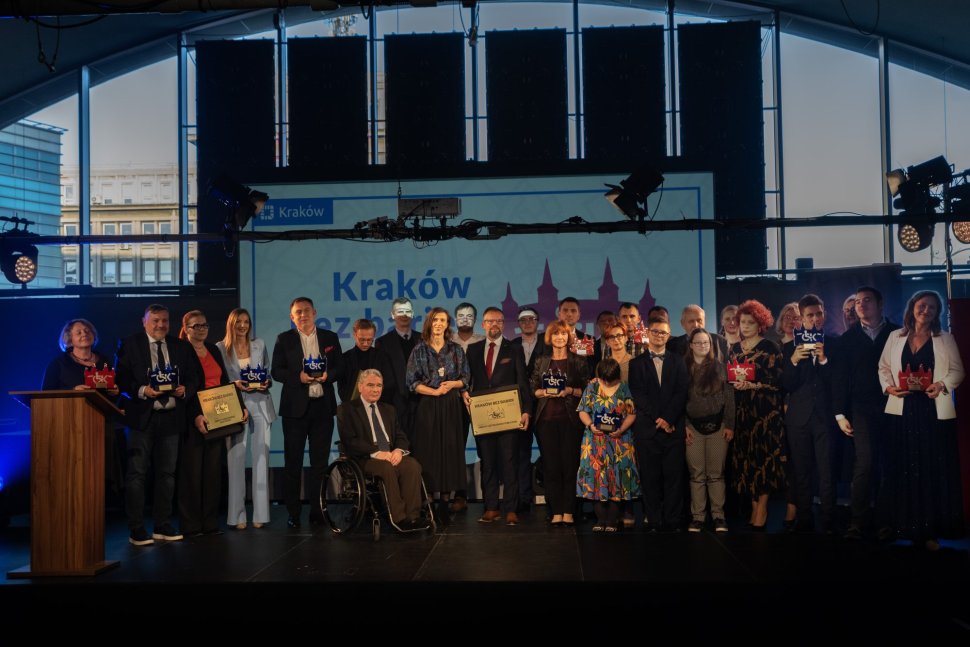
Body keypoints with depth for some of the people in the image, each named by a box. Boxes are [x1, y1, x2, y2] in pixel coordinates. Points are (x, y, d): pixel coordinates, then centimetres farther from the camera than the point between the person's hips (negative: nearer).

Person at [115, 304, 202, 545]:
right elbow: (120, 378, -4)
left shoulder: (182, 347, 11)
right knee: (136, 473, -3)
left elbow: (195, 377, 11)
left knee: (167, 473, 9)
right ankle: (136, 530, 4)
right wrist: (141, 391, -18)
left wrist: (185, 389, -9)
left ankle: (163, 526, 18)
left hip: (171, 417, 4)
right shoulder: (129, 344, 2)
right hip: (141, 417, -3)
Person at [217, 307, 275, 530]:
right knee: (236, 458, -5)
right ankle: (237, 516, 1)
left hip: (260, 405, 2)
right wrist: (234, 385, -13)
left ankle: (260, 514, 7)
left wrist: (266, 383, -7)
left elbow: (268, 372, 14)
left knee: (261, 458, 2)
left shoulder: (259, 344, 12)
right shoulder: (221, 348, 4)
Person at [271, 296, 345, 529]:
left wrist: (327, 375, -12)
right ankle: (293, 513, 8)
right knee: (292, 462, 1)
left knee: (320, 462, 5)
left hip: (323, 406, 2)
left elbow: (340, 368, 9)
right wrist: (299, 377, -16)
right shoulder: (284, 339, 5)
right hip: (295, 407, -1)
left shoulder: (330, 338, 10)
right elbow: (277, 371, 0)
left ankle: (317, 511, 12)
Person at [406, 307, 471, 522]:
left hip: (452, 407, 2)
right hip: (427, 407, -1)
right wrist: (434, 391, -11)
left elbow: (466, 378, 9)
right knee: (427, 451, -3)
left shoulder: (456, 350, 9)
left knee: (450, 451, 0)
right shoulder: (419, 350, 4)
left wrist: (452, 384, -10)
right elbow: (412, 382, 0)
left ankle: (445, 501, 6)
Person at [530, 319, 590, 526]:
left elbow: (587, 390, 4)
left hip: (570, 418, -2)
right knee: (550, 464, 0)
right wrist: (545, 392, -9)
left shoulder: (579, 362, 6)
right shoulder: (541, 362, 12)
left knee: (570, 463, -3)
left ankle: (568, 511, 3)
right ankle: (555, 512, 4)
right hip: (547, 418, 2)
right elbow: (533, 390, 10)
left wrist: (570, 391, -12)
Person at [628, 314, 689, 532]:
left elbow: (681, 394, 3)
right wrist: (657, 419, -10)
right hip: (646, 428, -1)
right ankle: (653, 521, 5)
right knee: (650, 477, 0)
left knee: (674, 476, -1)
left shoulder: (678, 362, 14)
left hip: (673, 428, 1)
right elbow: (638, 395, 0)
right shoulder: (637, 363, 10)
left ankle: (672, 521, 4)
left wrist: (668, 418, -10)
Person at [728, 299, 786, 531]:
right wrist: (734, 383, -2)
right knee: (745, 458, 3)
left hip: (765, 410, -5)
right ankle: (754, 506, 10)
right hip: (741, 410, 5)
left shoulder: (770, 348, -3)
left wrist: (752, 385, -19)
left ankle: (762, 508, 1)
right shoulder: (735, 348, 13)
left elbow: (776, 381, -9)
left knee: (763, 457, -5)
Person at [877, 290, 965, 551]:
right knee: (900, 468, 4)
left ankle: (929, 530, 5)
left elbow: (957, 371, 5)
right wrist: (889, 387, -7)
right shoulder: (896, 337, 9)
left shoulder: (945, 339, 6)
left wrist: (942, 385, -14)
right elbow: (883, 367, 11)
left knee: (933, 470, -1)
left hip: (935, 413, -1)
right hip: (902, 410, 1)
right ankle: (895, 522, 15)